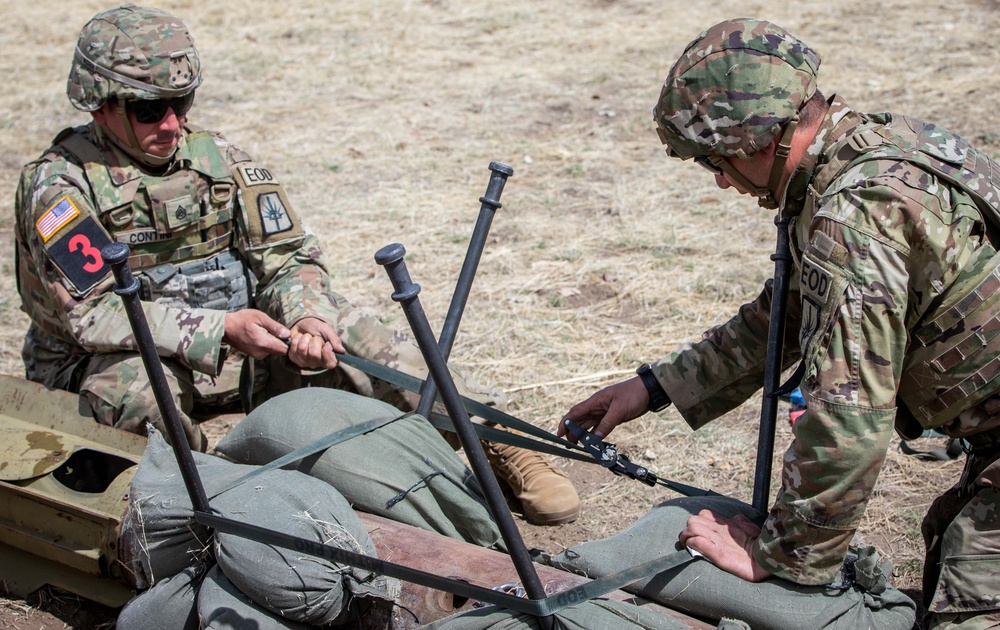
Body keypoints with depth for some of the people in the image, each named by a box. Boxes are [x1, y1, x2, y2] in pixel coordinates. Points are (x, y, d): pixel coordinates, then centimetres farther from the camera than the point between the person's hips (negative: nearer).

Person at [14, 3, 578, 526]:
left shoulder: (219, 159, 1)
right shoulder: (59, 184, -12)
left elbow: (289, 256, -2)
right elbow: (92, 313, -20)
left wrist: (306, 318, -26)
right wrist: (219, 328, -27)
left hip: (233, 352, 2)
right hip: (110, 364, -1)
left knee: (341, 326, -18)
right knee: (131, 383, -36)